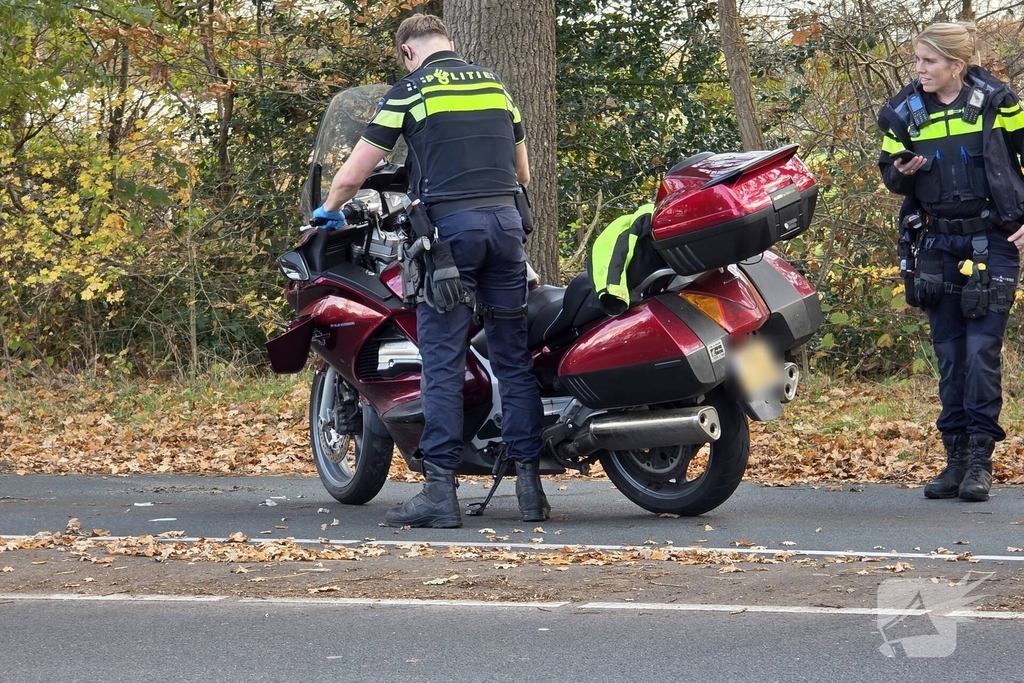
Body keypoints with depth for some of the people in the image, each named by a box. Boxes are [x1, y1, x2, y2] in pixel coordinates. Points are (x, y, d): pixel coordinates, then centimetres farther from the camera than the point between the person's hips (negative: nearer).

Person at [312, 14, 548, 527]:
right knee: (513, 360, 7)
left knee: (442, 363, -4)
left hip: (450, 227, -4)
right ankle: (530, 485, 4)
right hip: (506, 222, 4)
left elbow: (350, 176, 4)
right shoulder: (494, 84, 17)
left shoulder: (410, 90, 3)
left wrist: (328, 210, 24)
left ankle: (441, 489, -10)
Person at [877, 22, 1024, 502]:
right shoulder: (904, 112, 2)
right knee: (948, 351, 5)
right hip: (938, 243, 4)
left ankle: (980, 457, -5)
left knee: (982, 347, -10)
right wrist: (902, 173, -13)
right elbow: (890, 171, 11)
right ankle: (956, 457, 10)